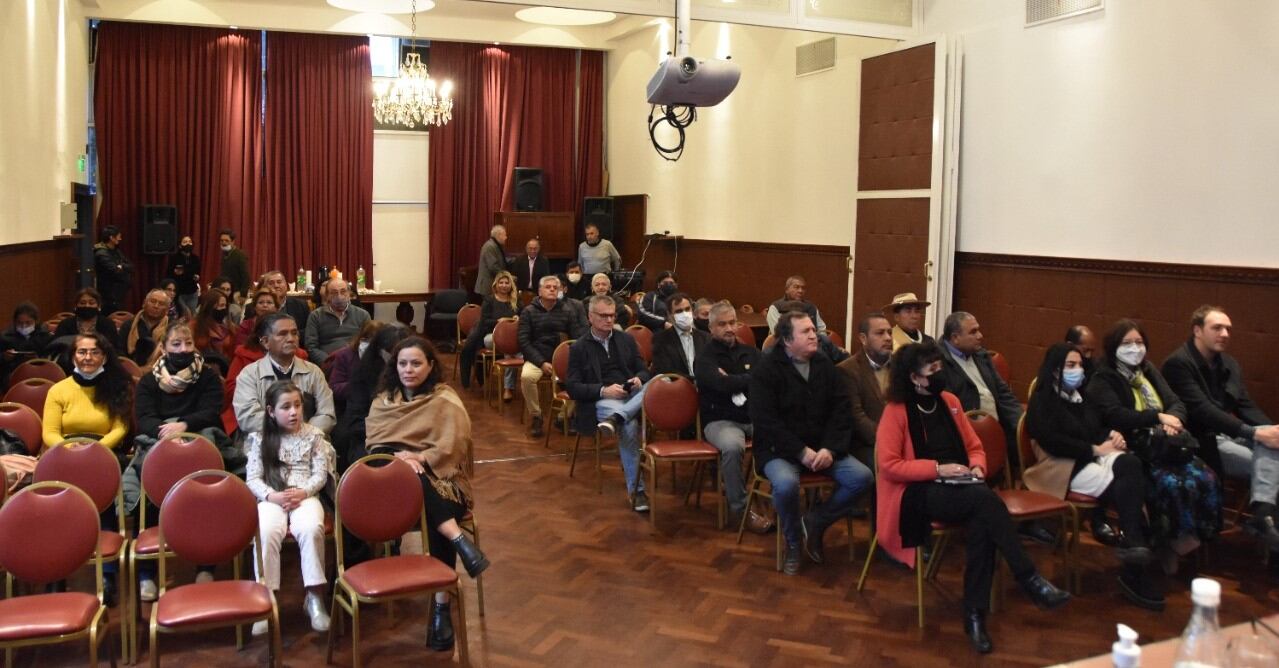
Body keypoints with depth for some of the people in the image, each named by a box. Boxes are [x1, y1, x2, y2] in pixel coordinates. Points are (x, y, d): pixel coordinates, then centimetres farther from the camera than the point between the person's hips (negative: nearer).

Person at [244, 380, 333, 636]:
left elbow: (320, 474, 4)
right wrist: (271, 496, -16)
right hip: (272, 499, 0)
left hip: (305, 496, 0)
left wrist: (303, 492, -15)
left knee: (311, 529, -34)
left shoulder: (314, 435, 9)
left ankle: (314, 597, -23)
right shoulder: (260, 439, 9)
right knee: (266, 533, -34)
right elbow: (252, 478, 3)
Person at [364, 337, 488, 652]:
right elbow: (374, 446, 3)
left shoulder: (445, 401, 3)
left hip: (441, 479, -2)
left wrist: (416, 459, -19)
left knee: (436, 522, -33)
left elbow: (451, 448, -7)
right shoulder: (383, 401, 14)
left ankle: (442, 607, -31)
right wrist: (399, 457, -17)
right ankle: (461, 542, -41)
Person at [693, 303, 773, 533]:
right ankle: (739, 509, -20)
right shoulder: (704, 359, 2)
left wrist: (733, 381, -8)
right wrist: (750, 379, -4)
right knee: (732, 446, -37)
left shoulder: (751, 353, 17)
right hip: (721, 420, -4)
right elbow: (721, 384, -17)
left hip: (755, 416, 4)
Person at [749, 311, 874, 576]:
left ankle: (815, 521, 2)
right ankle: (792, 543, -7)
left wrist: (830, 449, -13)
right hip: (778, 449, -5)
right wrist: (801, 452, -21)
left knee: (863, 477, -17)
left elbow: (842, 411, 3)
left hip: (821, 447, 5)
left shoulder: (825, 365, 7)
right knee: (786, 484, -36)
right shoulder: (766, 369, -9)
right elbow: (765, 421, -16)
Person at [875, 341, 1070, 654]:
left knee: (982, 523, -31)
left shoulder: (949, 401, 12)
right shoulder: (896, 411, -6)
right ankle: (1031, 580, -28)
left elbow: (974, 446, 18)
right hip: (918, 492, -5)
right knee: (986, 499, -33)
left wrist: (977, 467, -5)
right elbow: (888, 465, -12)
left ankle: (974, 613, -28)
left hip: (960, 488, 5)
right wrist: (937, 468, -17)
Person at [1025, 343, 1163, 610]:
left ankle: (1132, 540, -33)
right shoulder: (1042, 400, -1)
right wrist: (1095, 449, -15)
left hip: (1094, 458, 6)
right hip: (1063, 466, -6)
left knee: (1131, 464, -30)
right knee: (1126, 484, -29)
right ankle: (1133, 546, -29)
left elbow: (1098, 429, 26)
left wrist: (1112, 435, 1)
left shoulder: (1082, 396, 24)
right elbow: (1051, 441, -15)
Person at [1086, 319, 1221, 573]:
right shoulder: (1103, 379, 0)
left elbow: (1176, 403, 13)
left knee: (1206, 479, -20)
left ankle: (1196, 535, -5)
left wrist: (1173, 419, -10)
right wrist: (1158, 417, -16)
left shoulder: (1150, 371, 21)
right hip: (1135, 451, -6)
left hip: (1166, 447, 6)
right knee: (1172, 483, -31)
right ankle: (1171, 542, -12)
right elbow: (1116, 415, -15)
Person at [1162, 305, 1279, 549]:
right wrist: (1254, 433, -27)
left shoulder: (1229, 364, 13)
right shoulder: (1178, 363, -14)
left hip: (1228, 435, 7)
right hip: (1201, 443, -7)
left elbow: (1246, 407, 9)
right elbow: (1203, 411, -22)